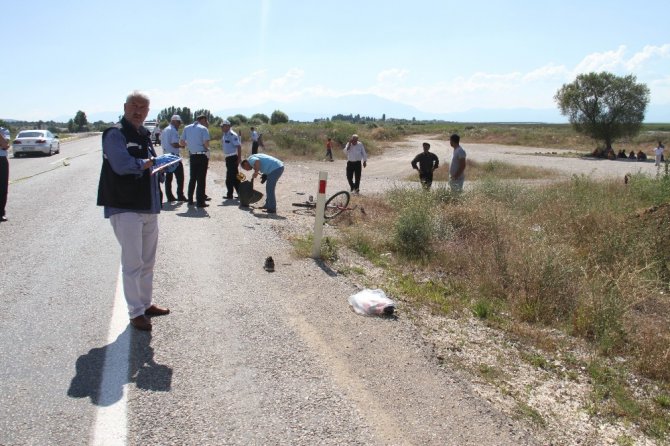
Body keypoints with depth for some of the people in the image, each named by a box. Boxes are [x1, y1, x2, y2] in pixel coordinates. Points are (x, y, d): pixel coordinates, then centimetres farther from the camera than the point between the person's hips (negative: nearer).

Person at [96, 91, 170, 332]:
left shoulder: (145, 135, 15)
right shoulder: (115, 134, -10)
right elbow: (122, 165, -25)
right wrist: (146, 163, -10)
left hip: (148, 207, 9)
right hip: (125, 209, -8)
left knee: (148, 261, 17)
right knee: (132, 262, -5)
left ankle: (147, 304, 30)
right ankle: (135, 312, 5)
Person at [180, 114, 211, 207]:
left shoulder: (187, 128, 8)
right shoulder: (203, 129, -7)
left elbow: (181, 143, 6)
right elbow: (206, 143, -18)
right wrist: (206, 147, 3)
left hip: (192, 156, 5)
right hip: (202, 156, -5)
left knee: (192, 178, 16)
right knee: (201, 179, -1)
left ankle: (190, 200, 21)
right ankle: (200, 201, -2)